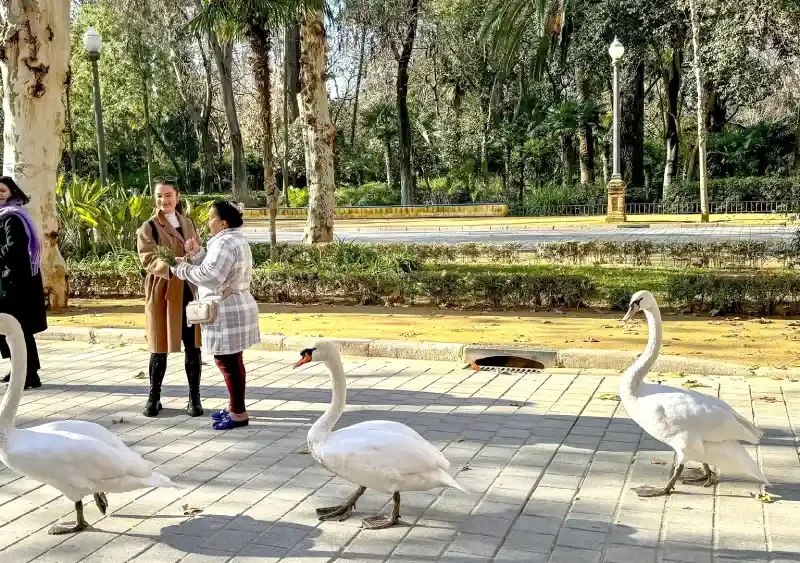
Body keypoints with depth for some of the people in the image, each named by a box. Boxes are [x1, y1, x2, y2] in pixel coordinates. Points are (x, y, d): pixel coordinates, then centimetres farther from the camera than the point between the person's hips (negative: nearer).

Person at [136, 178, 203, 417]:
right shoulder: (148, 228, -3)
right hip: (162, 293, -4)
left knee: (193, 346, 5)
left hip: (189, 292, 4)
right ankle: (153, 398, 18)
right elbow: (149, 260, -15)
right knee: (160, 348, 4)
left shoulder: (188, 224, 12)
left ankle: (194, 398, 15)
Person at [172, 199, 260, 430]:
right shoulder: (234, 240, 16)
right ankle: (235, 406, 26)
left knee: (228, 362, -4)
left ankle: (239, 413, 3)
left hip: (228, 311, -11)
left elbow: (211, 277, -27)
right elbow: (214, 268, 16)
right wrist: (196, 255, 4)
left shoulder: (225, 243, -19)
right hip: (233, 308, 11)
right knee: (231, 361, 17)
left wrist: (183, 268, -16)